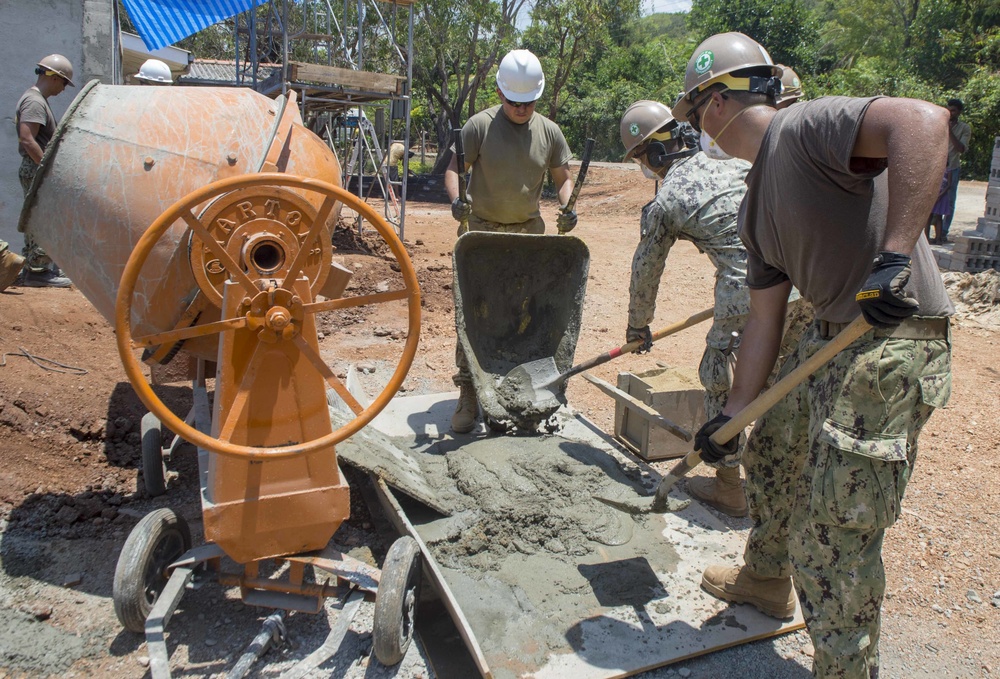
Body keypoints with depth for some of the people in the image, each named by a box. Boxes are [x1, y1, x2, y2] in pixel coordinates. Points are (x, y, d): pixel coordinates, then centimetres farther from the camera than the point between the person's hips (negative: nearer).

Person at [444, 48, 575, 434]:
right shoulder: (480, 126, -6)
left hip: (529, 233, 3)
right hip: (482, 231, -3)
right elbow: (454, 169, -5)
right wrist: (456, 199, -26)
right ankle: (468, 395, 1)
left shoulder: (549, 132, 4)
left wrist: (566, 207, -11)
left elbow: (563, 178, 11)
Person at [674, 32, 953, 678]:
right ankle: (767, 579, 49)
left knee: (836, 532, -5)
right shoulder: (756, 203, 14)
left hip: (893, 343, -10)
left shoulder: (806, 126, -13)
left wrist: (896, 253, -36)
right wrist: (732, 413, 15)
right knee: (772, 450, 24)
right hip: (829, 335, 10)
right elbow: (765, 319, 15)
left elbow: (923, 119, -31)